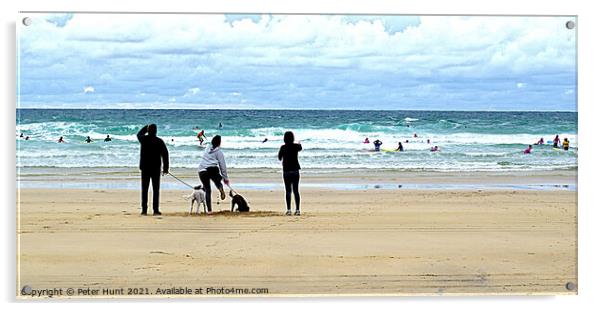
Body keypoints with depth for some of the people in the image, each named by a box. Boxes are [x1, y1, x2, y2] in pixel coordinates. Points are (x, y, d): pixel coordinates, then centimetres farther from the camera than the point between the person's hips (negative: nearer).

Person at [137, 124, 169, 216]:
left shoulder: (143, 139, -2)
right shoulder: (159, 141, -6)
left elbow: (139, 134, 23)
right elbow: (165, 154, -4)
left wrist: (146, 127, 35)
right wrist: (166, 167, 2)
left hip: (145, 168, 1)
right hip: (156, 168, -1)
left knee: (144, 189, 6)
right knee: (156, 189, 2)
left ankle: (144, 210, 3)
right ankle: (155, 210, -2)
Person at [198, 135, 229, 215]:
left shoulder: (207, 148, 18)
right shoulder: (219, 152, 3)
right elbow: (222, 165, 3)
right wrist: (225, 178, 9)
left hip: (202, 171, 3)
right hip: (212, 170, -3)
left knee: (207, 190, 9)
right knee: (217, 181, 26)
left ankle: (209, 210, 2)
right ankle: (221, 188, -11)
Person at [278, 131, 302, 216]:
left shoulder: (283, 147, -8)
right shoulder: (296, 146, -1)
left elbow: (279, 158, 2)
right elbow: (300, 148, 23)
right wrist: (299, 144, 46)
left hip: (286, 171, -1)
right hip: (295, 170, 2)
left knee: (288, 191, 2)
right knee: (296, 191, 5)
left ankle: (288, 210, -3)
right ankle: (297, 209, 1)